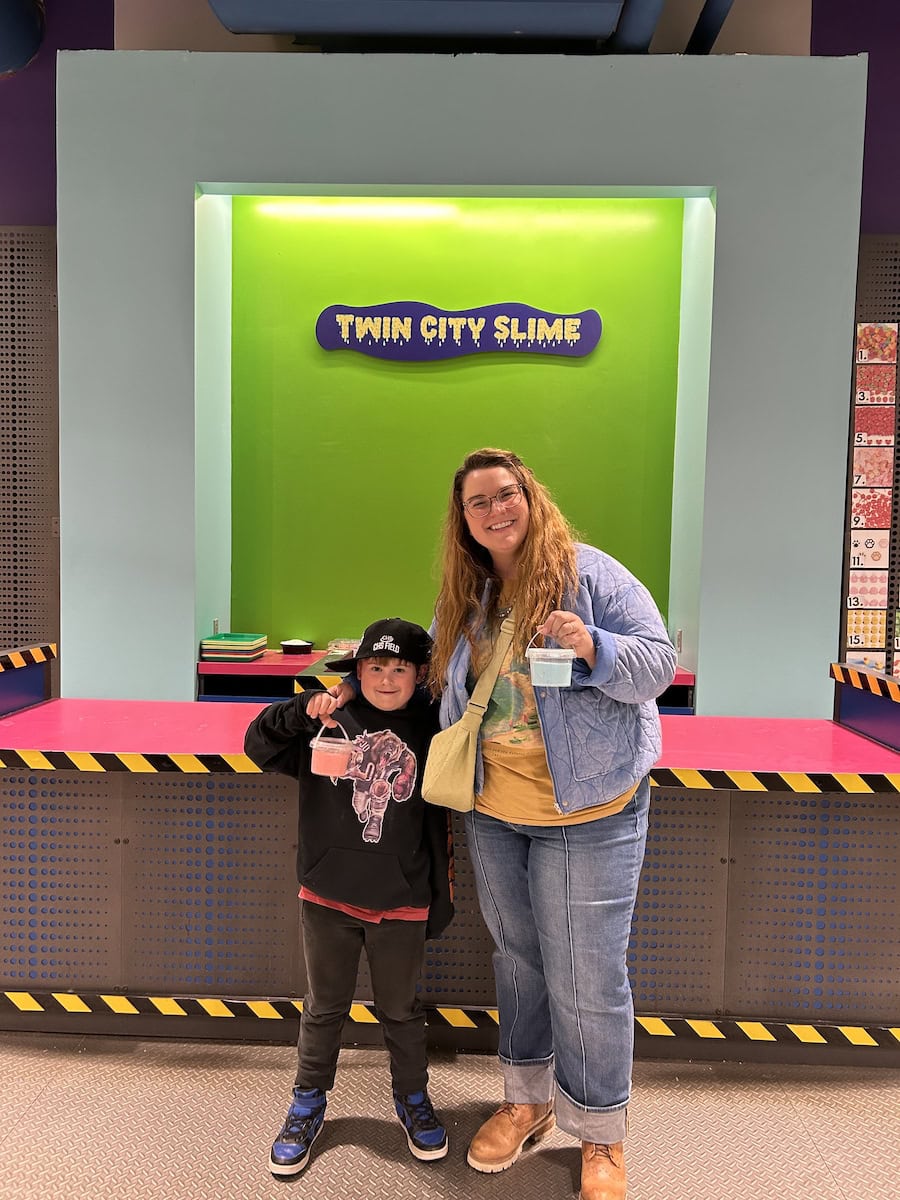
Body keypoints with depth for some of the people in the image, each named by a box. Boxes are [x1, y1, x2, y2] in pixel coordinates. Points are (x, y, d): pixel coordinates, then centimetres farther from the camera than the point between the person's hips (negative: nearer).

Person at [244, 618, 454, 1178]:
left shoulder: (430, 729, -5)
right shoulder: (331, 721, -5)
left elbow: (439, 817, 1)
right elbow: (259, 744, -9)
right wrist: (303, 710, -25)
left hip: (401, 903, 0)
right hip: (328, 897, 1)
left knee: (401, 1010, 19)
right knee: (324, 1008, 19)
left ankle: (413, 1098, 42)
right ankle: (308, 1104, 40)